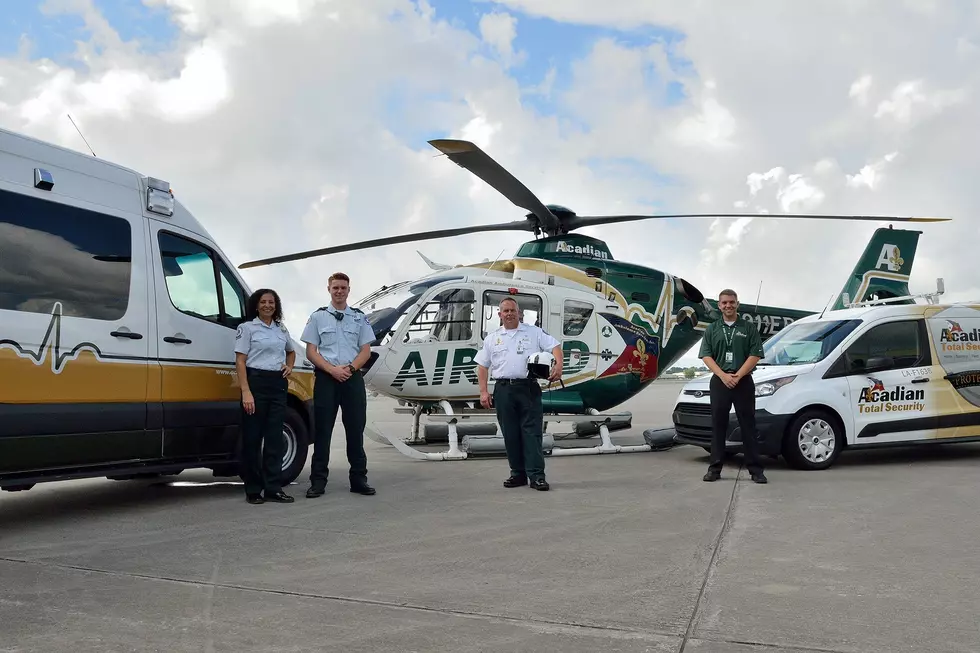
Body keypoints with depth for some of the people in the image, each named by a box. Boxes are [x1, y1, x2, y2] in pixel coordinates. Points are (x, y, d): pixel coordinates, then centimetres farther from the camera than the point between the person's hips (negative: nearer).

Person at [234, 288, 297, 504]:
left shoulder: (282, 329, 14)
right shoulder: (247, 328, -1)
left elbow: (291, 352, 32)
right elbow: (240, 361, -6)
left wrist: (289, 366, 10)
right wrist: (246, 392, -16)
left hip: (278, 384, 5)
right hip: (256, 382, -5)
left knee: (275, 437, 4)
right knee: (253, 437, 1)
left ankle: (274, 488, 8)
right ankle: (253, 490, 9)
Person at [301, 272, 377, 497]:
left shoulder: (359, 318, 10)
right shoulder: (318, 317, 6)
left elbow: (366, 351, 6)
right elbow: (311, 352, 1)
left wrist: (349, 368, -11)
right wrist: (332, 370, -13)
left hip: (353, 378, 2)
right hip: (326, 378, -1)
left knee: (355, 430, 5)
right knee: (322, 431, 1)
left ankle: (359, 479, 12)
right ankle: (318, 481, 7)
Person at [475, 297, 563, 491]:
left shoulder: (534, 332, 9)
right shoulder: (492, 338, 15)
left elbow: (555, 347, 1)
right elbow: (482, 366, 14)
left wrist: (558, 365, -19)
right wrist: (483, 391, 4)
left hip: (528, 388, -2)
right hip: (503, 389, 3)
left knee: (532, 432, -6)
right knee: (510, 434, 6)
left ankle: (536, 476, -7)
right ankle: (518, 473, 16)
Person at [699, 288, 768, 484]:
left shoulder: (749, 328, 6)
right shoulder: (712, 329, 10)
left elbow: (755, 354, -1)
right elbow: (706, 356, 2)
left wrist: (738, 375, -12)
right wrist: (723, 376, -12)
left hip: (744, 382, -1)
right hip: (719, 382, 1)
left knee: (748, 425, 0)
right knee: (718, 425, 4)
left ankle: (755, 469, 3)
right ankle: (715, 468, 8)